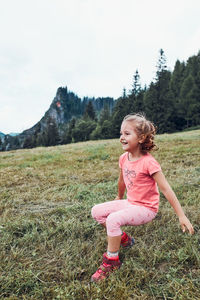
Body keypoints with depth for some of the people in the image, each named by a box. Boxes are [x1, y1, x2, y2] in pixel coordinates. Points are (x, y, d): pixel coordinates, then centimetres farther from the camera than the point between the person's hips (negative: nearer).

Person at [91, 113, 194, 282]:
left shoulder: (148, 162, -22)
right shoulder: (124, 158, -2)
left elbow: (166, 189, -20)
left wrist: (181, 216, -17)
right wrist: (119, 197, 31)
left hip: (146, 208, -7)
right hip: (130, 203, 8)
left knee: (113, 219, -29)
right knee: (96, 212, -1)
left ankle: (111, 261, -6)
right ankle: (123, 238, 16)